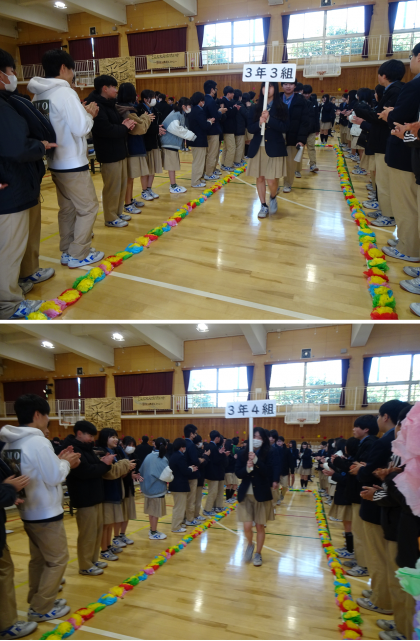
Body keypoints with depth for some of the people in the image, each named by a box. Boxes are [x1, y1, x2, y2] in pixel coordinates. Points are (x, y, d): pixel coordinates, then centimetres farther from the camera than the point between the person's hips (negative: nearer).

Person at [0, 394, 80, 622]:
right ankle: (41, 608, 13)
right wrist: (65, 463, -4)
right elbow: (54, 477, -21)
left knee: (39, 559, 21)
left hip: (28, 512, 9)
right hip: (46, 513, -9)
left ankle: (38, 601, 31)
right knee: (58, 560, 6)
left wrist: (58, 460, 6)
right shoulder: (38, 442, -24)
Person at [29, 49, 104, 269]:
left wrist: (82, 112, 8)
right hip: (73, 164, -8)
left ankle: (66, 251, 23)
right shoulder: (65, 92, -17)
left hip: (56, 163, 8)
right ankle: (78, 255, 5)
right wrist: (89, 114, -3)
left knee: (67, 208, 16)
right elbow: (80, 128, -23)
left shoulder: (39, 95, 8)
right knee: (88, 208, 2)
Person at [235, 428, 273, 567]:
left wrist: (256, 461, -28)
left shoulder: (267, 454, -8)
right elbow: (238, 473, -4)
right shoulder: (243, 454, -2)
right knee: (247, 527, -2)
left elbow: (269, 474, -18)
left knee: (260, 527, 9)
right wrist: (247, 468, -25)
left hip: (261, 495, -1)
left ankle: (258, 553, 30)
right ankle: (250, 545, 30)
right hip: (245, 495, 1)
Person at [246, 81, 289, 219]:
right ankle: (263, 205, 21)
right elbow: (250, 128, 1)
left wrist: (269, 119, -20)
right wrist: (259, 123, -19)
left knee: (272, 181, -9)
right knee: (260, 178, 7)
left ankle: (273, 197, 23)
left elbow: (285, 128, -10)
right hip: (258, 148, 3)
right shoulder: (255, 108, 5)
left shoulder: (281, 108, -1)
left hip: (275, 148, -3)